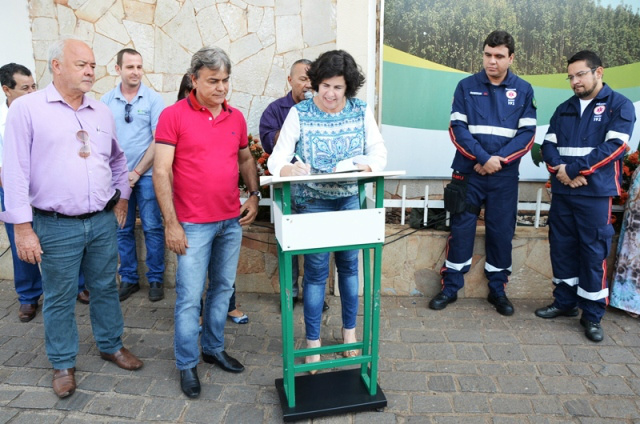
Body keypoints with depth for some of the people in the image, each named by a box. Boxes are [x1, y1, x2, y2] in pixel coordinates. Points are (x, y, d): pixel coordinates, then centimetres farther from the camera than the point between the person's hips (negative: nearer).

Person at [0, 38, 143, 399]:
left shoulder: (102, 112, 9)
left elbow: (118, 159, 23)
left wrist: (122, 197, 15)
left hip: (103, 221, 4)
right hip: (56, 226, -4)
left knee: (106, 288, 16)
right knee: (60, 298, 9)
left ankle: (112, 345, 35)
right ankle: (63, 364, 27)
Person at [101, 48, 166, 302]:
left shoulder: (153, 99, -3)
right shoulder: (106, 101, 5)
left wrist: (137, 172, -8)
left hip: (146, 174, -2)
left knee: (152, 228, 1)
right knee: (122, 230, 9)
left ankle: (156, 279, 14)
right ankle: (128, 279, 22)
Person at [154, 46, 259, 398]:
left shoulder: (236, 117, 8)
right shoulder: (173, 115, -8)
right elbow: (161, 171, -11)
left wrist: (254, 194, 5)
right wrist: (171, 223, -14)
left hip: (232, 221, 5)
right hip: (193, 224, -5)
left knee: (223, 289, 16)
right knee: (190, 297, 2)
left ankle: (214, 348, 34)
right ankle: (187, 365, 19)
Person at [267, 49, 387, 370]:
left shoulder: (361, 111, -3)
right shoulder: (299, 113, -9)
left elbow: (379, 153, -7)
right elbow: (277, 159, -14)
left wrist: (358, 167, -29)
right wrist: (289, 169, -38)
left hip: (351, 200, 3)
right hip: (313, 202, -2)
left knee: (350, 264, 13)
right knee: (316, 269, 3)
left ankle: (349, 329, 34)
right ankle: (312, 340, 20)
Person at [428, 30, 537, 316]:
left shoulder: (523, 90, 5)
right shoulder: (466, 86, 2)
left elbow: (527, 133, 0)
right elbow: (457, 128, -5)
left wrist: (500, 160, -13)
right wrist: (484, 158, -16)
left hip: (505, 176, 1)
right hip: (468, 172, -1)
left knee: (501, 232, 7)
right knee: (460, 229, 2)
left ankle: (498, 289, 22)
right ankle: (450, 287, 15)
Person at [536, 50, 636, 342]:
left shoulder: (619, 105, 1)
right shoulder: (564, 109, 15)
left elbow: (614, 146, -11)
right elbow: (548, 145, 6)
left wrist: (574, 169, -16)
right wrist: (560, 170, -13)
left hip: (596, 193, -4)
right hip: (562, 191, 5)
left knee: (593, 251, -1)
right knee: (561, 246, 9)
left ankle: (592, 314, 10)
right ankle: (565, 302, 24)